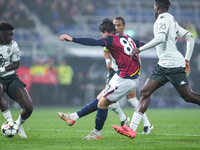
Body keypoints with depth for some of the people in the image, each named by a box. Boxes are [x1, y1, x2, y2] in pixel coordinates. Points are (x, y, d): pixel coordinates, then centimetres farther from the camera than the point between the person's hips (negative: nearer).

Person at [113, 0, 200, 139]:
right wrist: (187, 60, 21)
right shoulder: (173, 21, 20)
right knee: (145, 92, 1)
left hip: (173, 65, -10)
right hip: (163, 65, 10)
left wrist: (140, 49, -19)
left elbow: (160, 38, -25)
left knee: (188, 96, -7)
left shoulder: (163, 18, -7)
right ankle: (132, 129, -4)